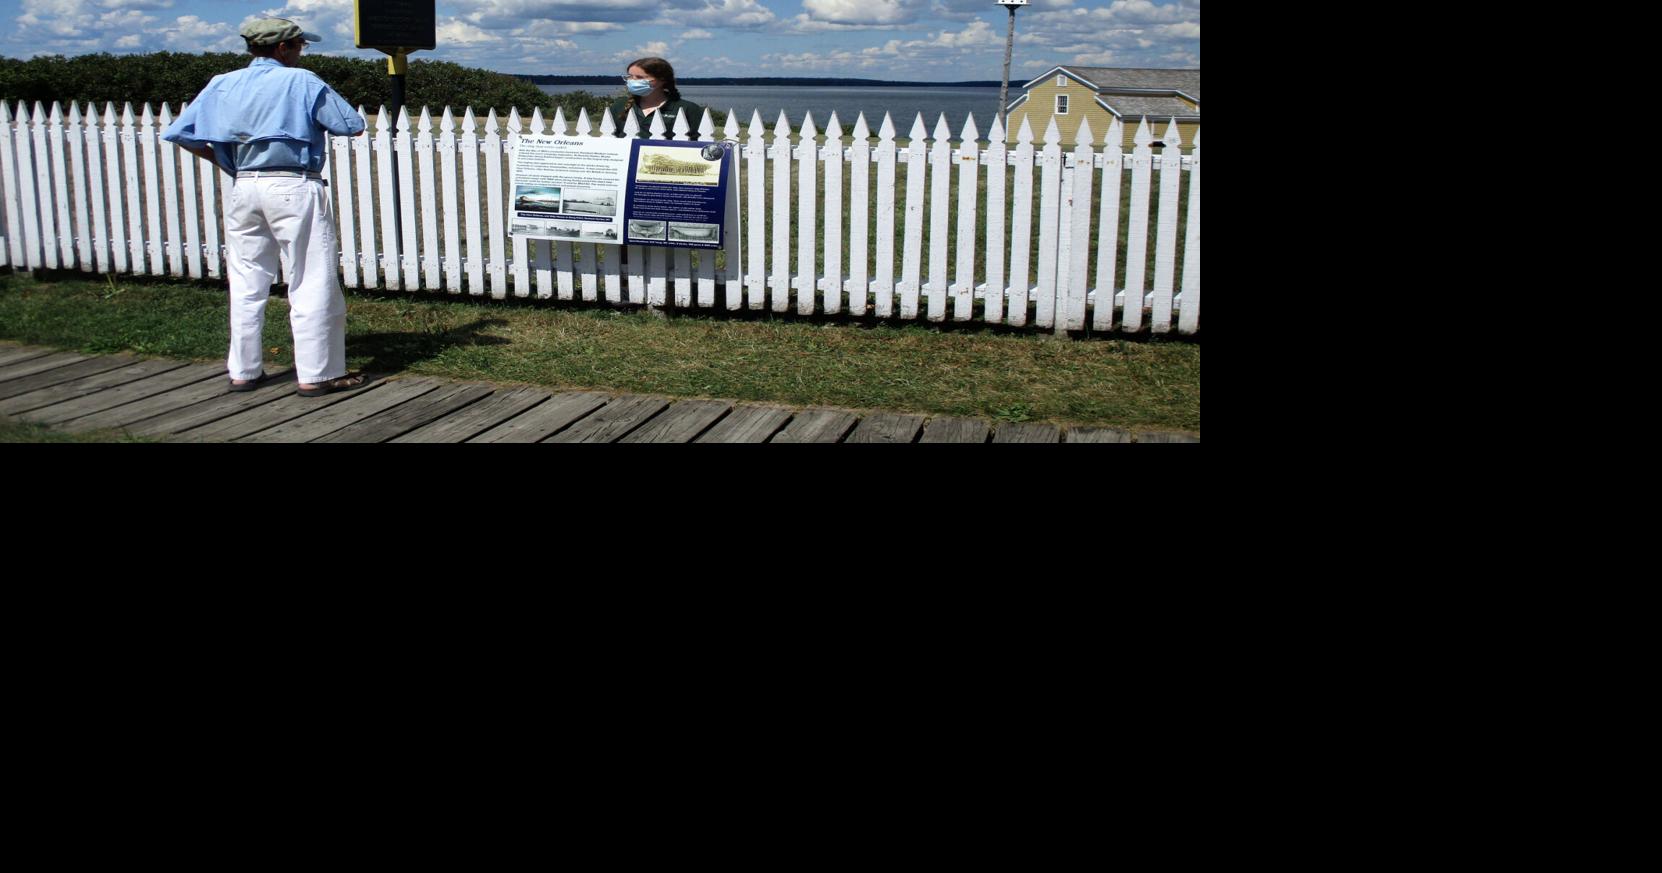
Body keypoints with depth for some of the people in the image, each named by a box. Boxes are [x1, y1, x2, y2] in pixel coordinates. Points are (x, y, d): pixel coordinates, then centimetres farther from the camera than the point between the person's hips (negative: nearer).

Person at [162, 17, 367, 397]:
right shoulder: (301, 82, -6)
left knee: (246, 285, 13)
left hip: (245, 189, 6)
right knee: (312, 284, 0)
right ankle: (317, 373, 1)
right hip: (295, 189, -6)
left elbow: (179, 134, 9)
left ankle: (243, 371, 20)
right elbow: (354, 127, -5)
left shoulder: (222, 85, 10)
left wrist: (225, 162, 16)